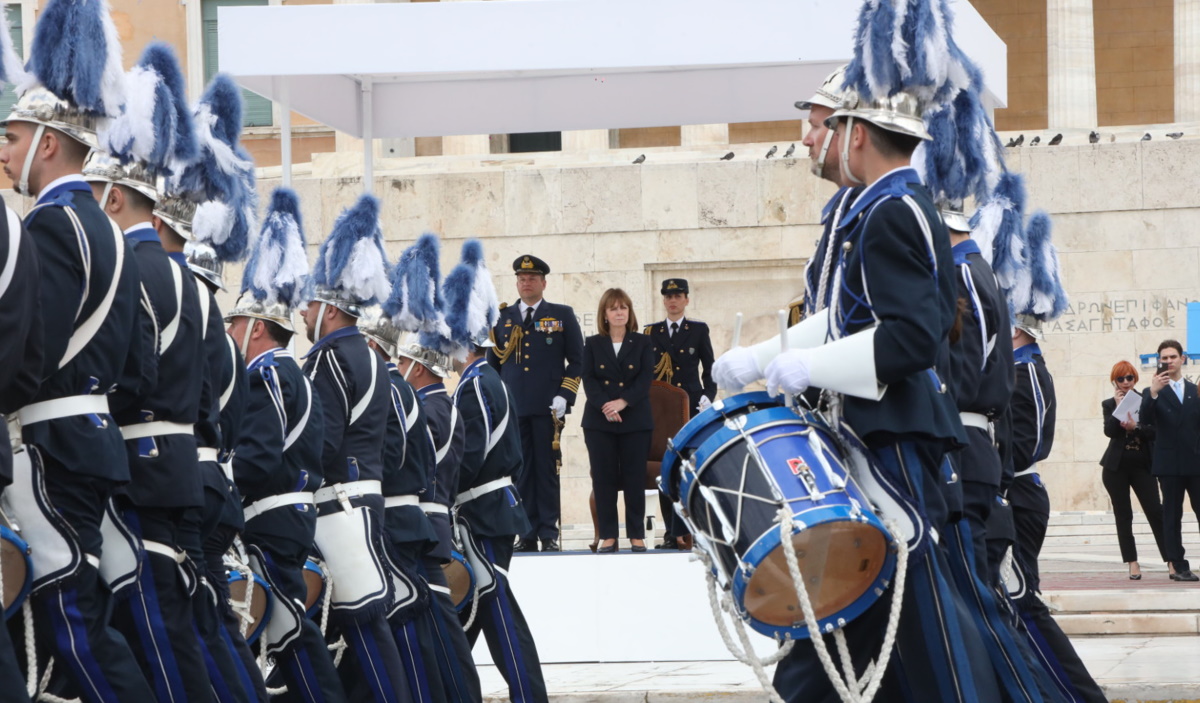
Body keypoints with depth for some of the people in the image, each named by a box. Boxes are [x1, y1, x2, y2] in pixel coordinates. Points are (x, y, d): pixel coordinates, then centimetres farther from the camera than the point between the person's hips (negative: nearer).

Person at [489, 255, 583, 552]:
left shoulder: (562, 315, 7)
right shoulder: (502, 318, 13)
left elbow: (576, 359, 5)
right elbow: (492, 362, 17)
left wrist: (564, 395, -7)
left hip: (548, 406, -2)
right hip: (513, 408, 2)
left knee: (547, 470, -1)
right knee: (520, 471, 2)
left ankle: (549, 534, 2)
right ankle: (527, 535, 4)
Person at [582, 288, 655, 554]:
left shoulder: (643, 344, 8)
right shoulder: (593, 345, 10)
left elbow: (645, 379, -2)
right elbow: (589, 380, 0)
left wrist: (623, 402, -16)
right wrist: (605, 406, -16)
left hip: (635, 420, -1)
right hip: (599, 421, 1)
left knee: (635, 478, -2)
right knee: (604, 479, -1)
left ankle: (637, 535, 3)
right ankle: (607, 536, 3)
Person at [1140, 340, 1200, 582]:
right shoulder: (1155, 393, 4)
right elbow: (1145, 421, -11)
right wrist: (1153, 394, -24)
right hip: (1169, 464, -2)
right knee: (1172, 516, -1)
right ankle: (1179, 566, -1)